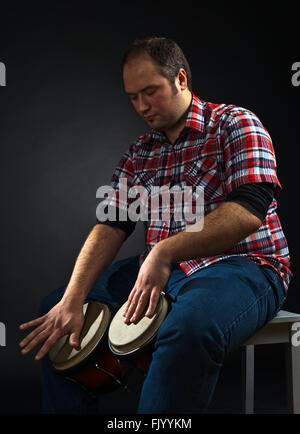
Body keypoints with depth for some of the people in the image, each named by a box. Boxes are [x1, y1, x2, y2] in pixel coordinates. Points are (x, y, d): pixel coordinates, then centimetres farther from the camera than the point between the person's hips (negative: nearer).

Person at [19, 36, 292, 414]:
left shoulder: (234, 124, -5)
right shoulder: (139, 153, 13)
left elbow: (249, 212, -21)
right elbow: (111, 225, 2)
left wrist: (165, 252, -31)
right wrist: (73, 300, -12)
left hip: (242, 265, -6)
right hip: (161, 269, 7)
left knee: (189, 327, -39)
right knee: (56, 308, 6)